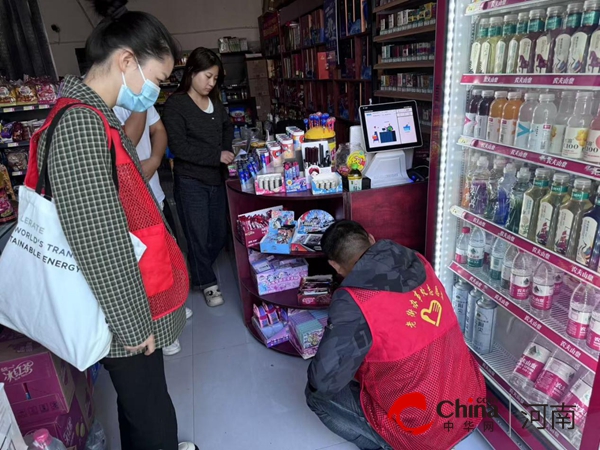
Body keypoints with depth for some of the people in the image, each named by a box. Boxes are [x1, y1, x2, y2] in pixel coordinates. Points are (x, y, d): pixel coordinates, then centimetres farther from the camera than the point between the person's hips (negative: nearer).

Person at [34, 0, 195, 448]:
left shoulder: (93, 116, 9)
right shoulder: (79, 122, -23)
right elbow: (101, 244, -24)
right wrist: (135, 324, -16)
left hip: (135, 300, 9)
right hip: (123, 312, -9)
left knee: (144, 406, 26)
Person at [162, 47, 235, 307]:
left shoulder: (215, 102, 9)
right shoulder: (175, 104, -10)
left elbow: (228, 126, 27)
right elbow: (178, 146, -17)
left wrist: (227, 149, 8)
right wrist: (217, 156, -17)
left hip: (216, 178, 6)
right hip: (190, 181, -6)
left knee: (220, 235, 12)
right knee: (198, 236, 3)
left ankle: (198, 272, 38)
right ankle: (207, 283, 23)